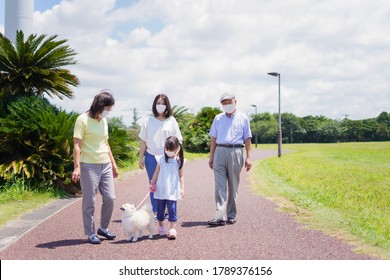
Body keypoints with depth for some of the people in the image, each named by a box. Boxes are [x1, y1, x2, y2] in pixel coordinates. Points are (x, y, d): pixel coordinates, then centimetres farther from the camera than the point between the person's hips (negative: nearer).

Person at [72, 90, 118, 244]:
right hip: (89, 166, -7)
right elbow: (77, 145, -13)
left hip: (105, 165, 7)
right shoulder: (83, 120, -8)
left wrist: (113, 164, 22)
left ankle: (103, 228, 24)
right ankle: (91, 233, 12)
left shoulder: (104, 121, 13)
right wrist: (77, 167, -21)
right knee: (89, 201, 1)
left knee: (110, 198, 6)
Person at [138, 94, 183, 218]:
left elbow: (177, 140, 3)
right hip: (151, 157, 1)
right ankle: (155, 212, 13)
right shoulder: (149, 121, 5)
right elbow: (143, 141, 7)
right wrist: (141, 157, 3)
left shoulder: (171, 121, 3)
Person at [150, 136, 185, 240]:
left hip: (172, 191, -1)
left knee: (172, 209, -5)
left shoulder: (178, 161, 0)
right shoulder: (161, 159, 0)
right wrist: (152, 184, 5)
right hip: (161, 190, 2)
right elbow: (156, 173, 7)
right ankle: (161, 227, 26)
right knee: (160, 209, 11)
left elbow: (181, 176, 4)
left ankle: (173, 229, -2)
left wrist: (182, 188, 0)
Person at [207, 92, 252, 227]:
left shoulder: (243, 118, 10)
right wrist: (211, 156, 10)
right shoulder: (218, 118, 15)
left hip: (235, 152, -1)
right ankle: (220, 216, -13)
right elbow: (213, 138, 15)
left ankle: (231, 216, 13)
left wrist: (248, 157, 0)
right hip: (220, 151, 1)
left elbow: (247, 139, 8)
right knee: (220, 185, -7)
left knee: (233, 186, 4)